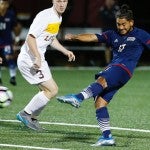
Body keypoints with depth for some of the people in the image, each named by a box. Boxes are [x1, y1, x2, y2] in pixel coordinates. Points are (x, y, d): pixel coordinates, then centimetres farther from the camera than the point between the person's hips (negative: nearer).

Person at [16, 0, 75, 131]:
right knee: (52, 90, -12)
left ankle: (32, 118, 23)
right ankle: (26, 114, -1)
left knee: (51, 90, 14)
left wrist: (65, 51, 16)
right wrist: (37, 57, -30)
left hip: (38, 58, 10)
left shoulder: (58, 17, 12)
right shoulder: (45, 16, -18)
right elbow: (30, 37, -23)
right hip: (29, 59, -10)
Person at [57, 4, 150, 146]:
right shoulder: (113, 35, 22)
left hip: (124, 69, -7)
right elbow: (93, 37, 13)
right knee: (100, 102, -6)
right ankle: (107, 136, -4)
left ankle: (78, 98, -60)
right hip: (112, 68, 7)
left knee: (101, 80, -34)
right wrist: (75, 37, -1)